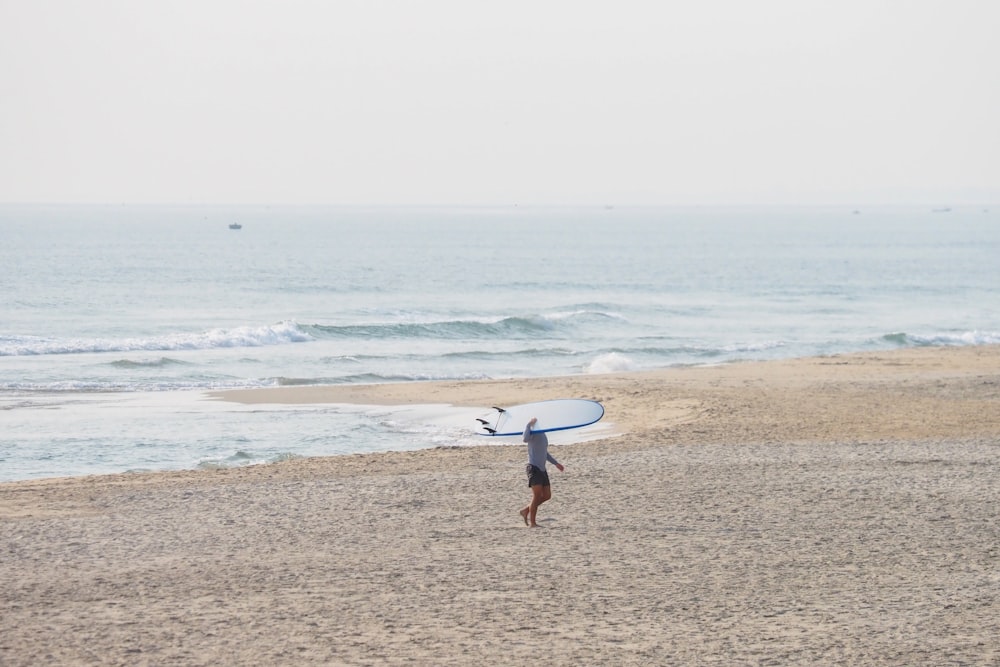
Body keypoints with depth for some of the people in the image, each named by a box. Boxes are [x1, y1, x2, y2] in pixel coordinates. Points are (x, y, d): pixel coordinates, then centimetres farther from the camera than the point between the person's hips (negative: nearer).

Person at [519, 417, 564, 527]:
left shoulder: (543, 435, 19)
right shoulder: (533, 432, -8)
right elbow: (526, 439, -32)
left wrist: (556, 463, 30)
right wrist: (529, 424, -27)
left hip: (542, 469, 9)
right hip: (534, 467, -9)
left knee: (547, 495, 7)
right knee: (537, 495, -13)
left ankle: (526, 510, 20)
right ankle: (532, 523, -8)